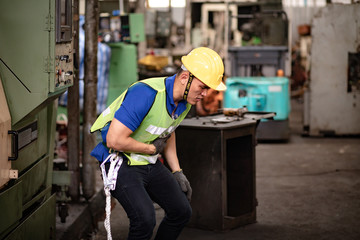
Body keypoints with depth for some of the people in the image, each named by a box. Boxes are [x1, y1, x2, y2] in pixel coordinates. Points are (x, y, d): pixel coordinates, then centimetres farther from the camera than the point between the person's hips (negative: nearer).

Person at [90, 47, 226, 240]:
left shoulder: (185, 100, 0)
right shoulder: (146, 93, -28)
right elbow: (115, 140, -30)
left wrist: (177, 172, 15)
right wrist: (152, 149, -16)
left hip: (150, 164, 8)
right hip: (121, 164, -8)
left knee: (181, 212, 8)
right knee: (145, 220, -24)